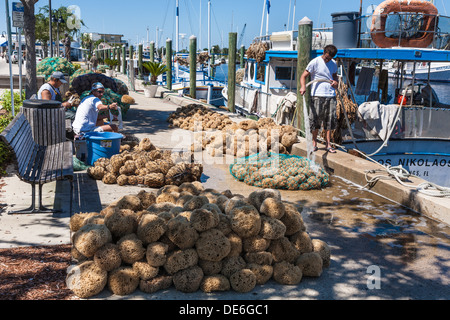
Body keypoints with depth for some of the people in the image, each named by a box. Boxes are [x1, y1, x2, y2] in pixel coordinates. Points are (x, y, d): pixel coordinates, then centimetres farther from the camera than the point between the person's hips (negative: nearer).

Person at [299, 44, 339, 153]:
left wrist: (335, 82, 5)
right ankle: (314, 143, 12)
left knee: (330, 120, 4)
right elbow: (303, 76, -5)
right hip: (317, 95, -4)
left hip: (331, 96, 4)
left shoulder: (334, 64, 14)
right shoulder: (315, 62, -2)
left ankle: (328, 144, 12)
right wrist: (303, 87, -24)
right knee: (315, 120, -1)